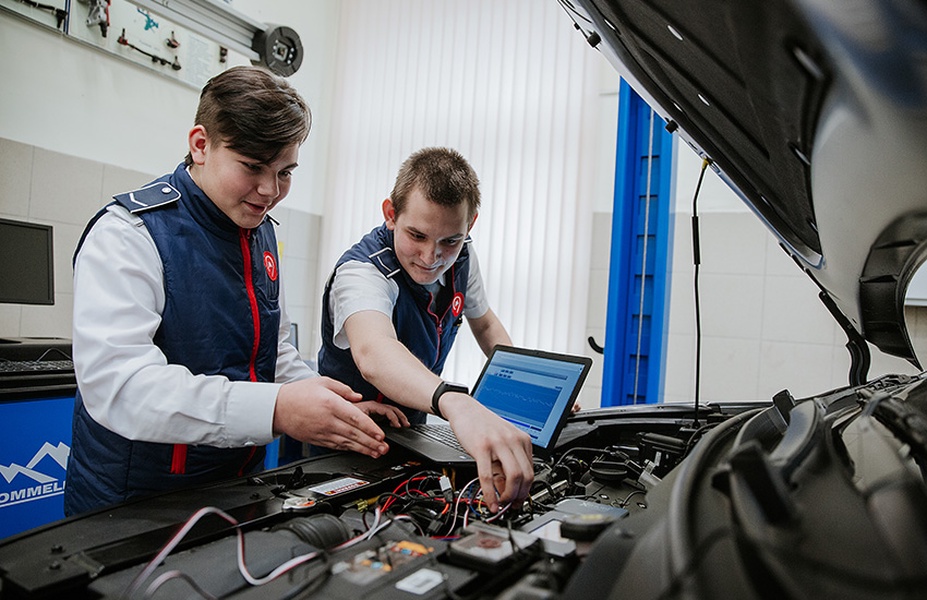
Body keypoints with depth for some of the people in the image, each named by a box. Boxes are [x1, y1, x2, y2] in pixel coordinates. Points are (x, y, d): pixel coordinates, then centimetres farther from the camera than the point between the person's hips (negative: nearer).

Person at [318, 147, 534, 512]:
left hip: (414, 429, 6)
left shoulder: (460, 259, -7)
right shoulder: (362, 271, -29)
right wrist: (456, 404, -70)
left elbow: (485, 323, 11)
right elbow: (373, 353, -51)